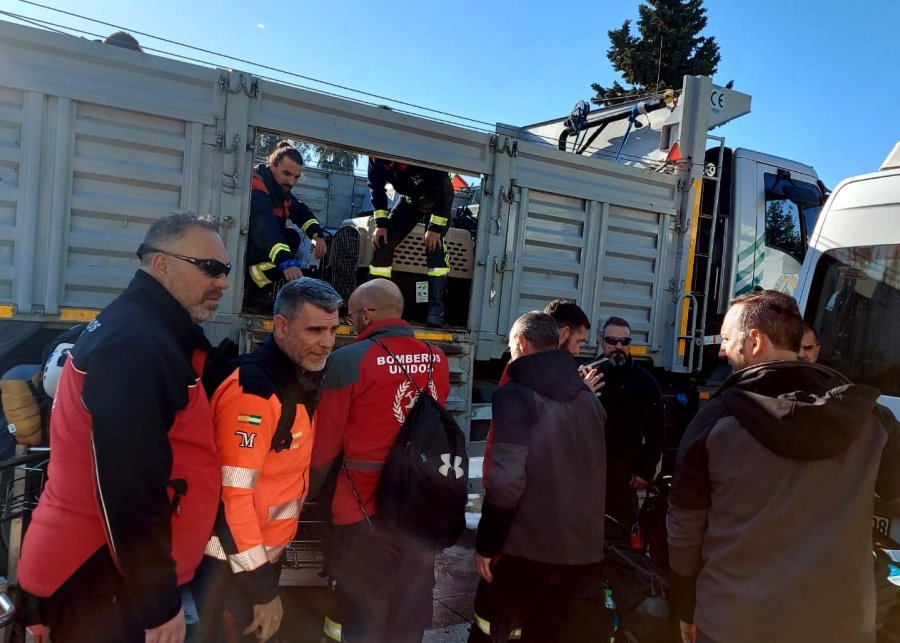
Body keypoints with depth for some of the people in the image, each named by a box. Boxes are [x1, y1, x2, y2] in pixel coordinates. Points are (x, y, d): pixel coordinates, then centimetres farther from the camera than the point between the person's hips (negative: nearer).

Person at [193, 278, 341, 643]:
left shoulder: (303, 379, 3)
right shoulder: (253, 390, -25)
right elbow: (232, 494, -26)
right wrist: (262, 588, -20)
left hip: (266, 552, 8)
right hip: (231, 563, -8)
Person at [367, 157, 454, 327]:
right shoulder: (376, 159, -24)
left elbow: (443, 188, -30)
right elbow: (376, 189, -7)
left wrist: (435, 228, -30)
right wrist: (381, 224, -14)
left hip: (437, 196, -5)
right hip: (411, 197, 5)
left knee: (434, 245, -23)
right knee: (383, 241, -6)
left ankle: (436, 307, -24)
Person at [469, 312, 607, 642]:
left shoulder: (516, 393, -11)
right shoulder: (588, 397, 9)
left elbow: (507, 480, -18)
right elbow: (595, 471, 14)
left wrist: (486, 544, -9)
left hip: (530, 544, -6)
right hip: (584, 546, 6)